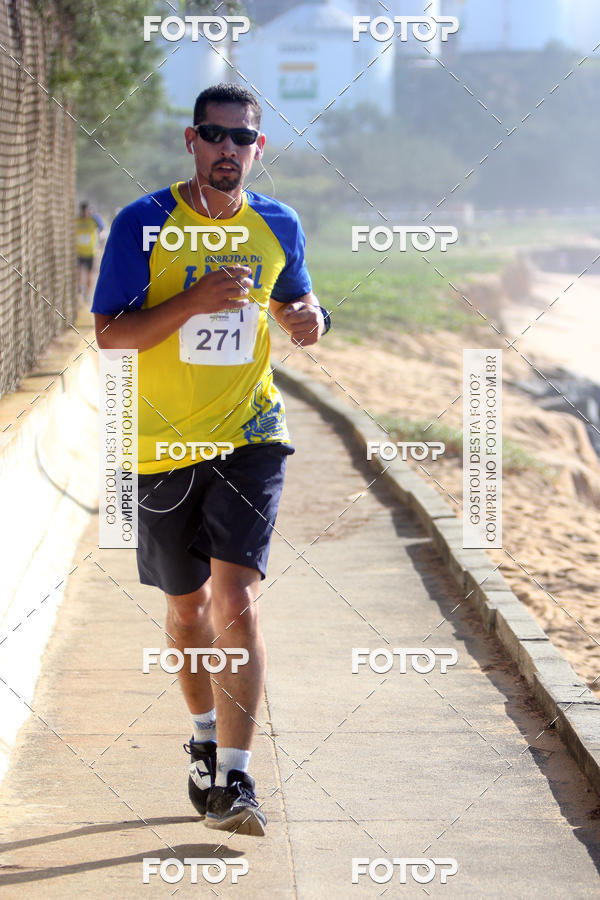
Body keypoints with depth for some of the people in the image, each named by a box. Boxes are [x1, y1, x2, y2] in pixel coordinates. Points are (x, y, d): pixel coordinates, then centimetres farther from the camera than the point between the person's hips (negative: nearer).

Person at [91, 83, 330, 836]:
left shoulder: (278, 226, 4)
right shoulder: (143, 224, -7)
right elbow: (109, 336, -10)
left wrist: (309, 318, -3)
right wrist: (195, 300, -23)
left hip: (250, 435, 0)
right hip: (165, 443, 0)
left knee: (235, 599, -15)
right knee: (188, 605, 14)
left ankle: (233, 781, -15)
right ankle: (204, 739, 39)